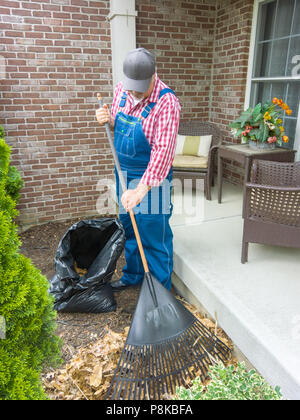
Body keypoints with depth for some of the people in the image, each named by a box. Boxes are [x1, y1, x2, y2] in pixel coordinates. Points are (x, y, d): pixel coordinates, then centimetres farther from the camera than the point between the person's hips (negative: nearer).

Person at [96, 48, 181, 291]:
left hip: (151, 179, -7)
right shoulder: (121, 90, 3)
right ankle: (133, 276, 41)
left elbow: (164, 150, -28)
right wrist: (108, 120, -6)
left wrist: (141, 189, -35)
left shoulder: (166, 102, -20)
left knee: (154, 237, 1)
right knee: (129, 228, 19)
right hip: (124, 173, 7)